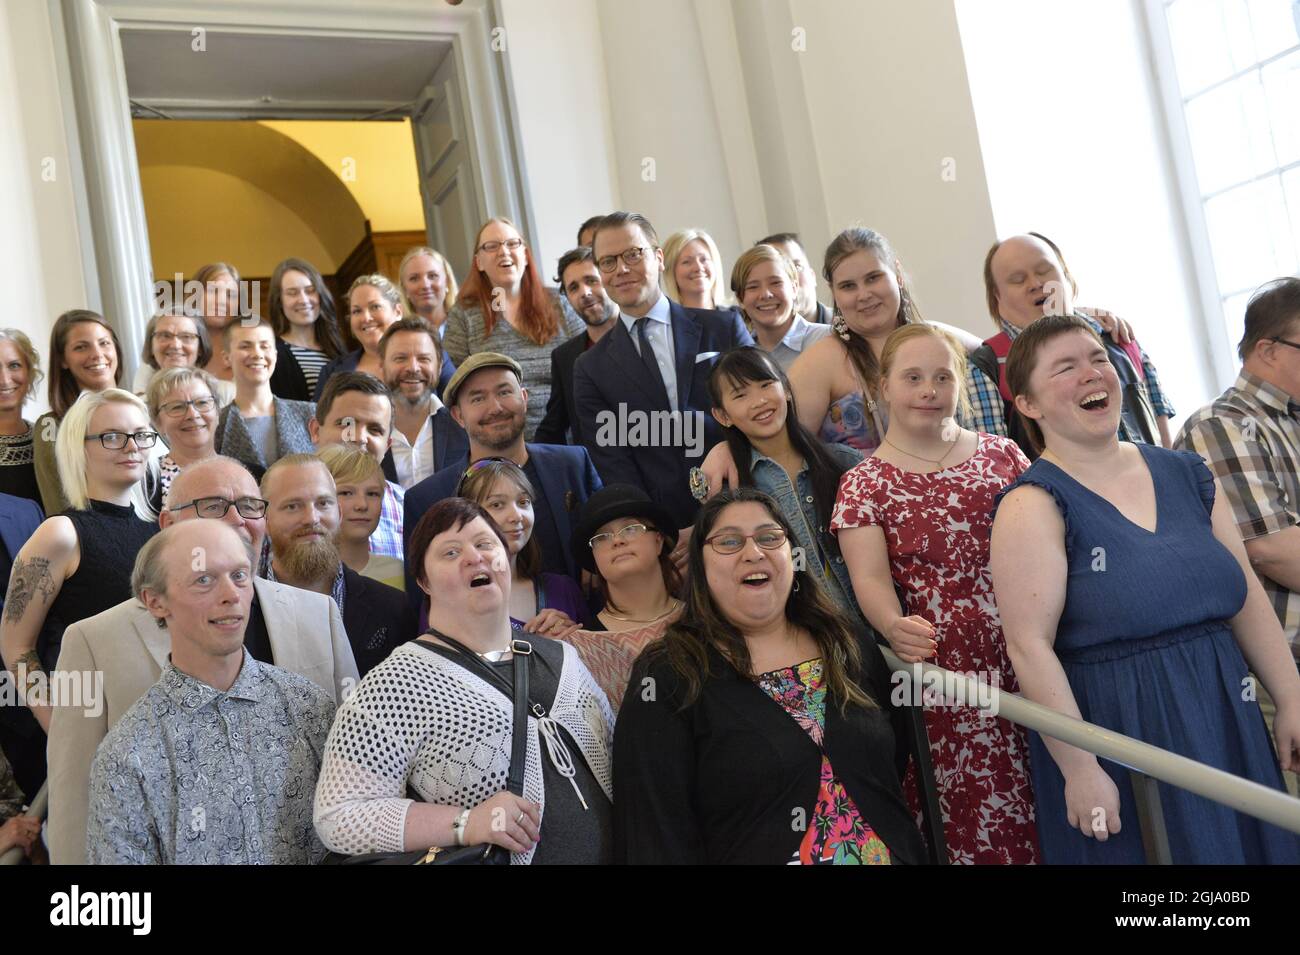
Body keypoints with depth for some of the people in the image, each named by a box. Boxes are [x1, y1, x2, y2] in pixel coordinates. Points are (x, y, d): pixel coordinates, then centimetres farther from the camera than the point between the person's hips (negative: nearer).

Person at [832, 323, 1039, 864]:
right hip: (949, 676, -2)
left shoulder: (1002, 452, 11)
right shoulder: (864, 484, 3)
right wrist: (893, 625, -28)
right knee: (983, 827, -2)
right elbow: (870, 577, -8)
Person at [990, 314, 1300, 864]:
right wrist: (1079, 770, -20)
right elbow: (1030, 646, -18)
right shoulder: (1033, 505, -13)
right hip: (1116, 733, -6)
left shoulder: (1186, 474, 6)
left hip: (1227, 716, 6)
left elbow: (1247, 598, 11)